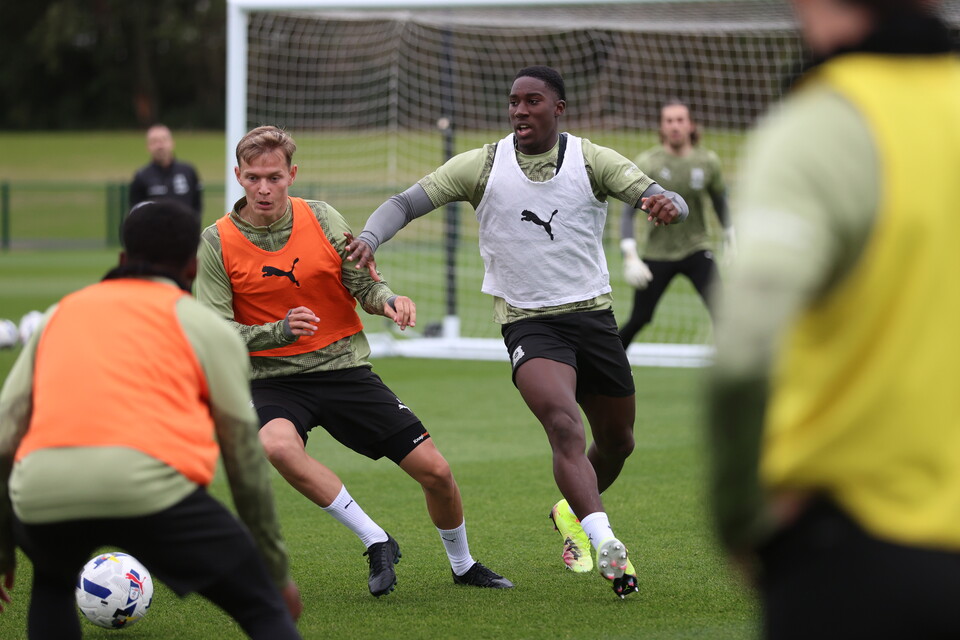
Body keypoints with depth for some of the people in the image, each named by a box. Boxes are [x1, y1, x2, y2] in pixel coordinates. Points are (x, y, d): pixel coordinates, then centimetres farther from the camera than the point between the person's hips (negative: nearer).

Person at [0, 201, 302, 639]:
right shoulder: (205, 325, 20)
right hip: (149, 484, -3)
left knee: (52, 579, 37)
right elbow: (245, 459, 21)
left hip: (40, 489, 3)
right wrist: (279, 572, 30)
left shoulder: (61, 314, 30)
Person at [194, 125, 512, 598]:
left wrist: (387, 300, -22)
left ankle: (463, 565, 29)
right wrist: (281, 331, -26)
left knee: (436, 471, -1)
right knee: (277, 444, -38)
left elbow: (364, 286, 3)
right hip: (275, 379, -2)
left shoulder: (322, 219, -2)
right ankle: (375, 541, -23)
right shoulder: (217, 243, -8)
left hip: (346, 369, 2)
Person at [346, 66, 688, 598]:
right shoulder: (482, 166, -1)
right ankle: (604, 542, -33)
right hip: (528, 324, -3)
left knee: (616, 443, 13)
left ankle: (572, 512, 43)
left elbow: (662, 201, -10)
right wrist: (371, 236, -23)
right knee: (565, 427, -27)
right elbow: (406, 203, -2)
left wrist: (666, 204, -35)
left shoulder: (593, 161, 0)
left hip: (593, 315, 3)